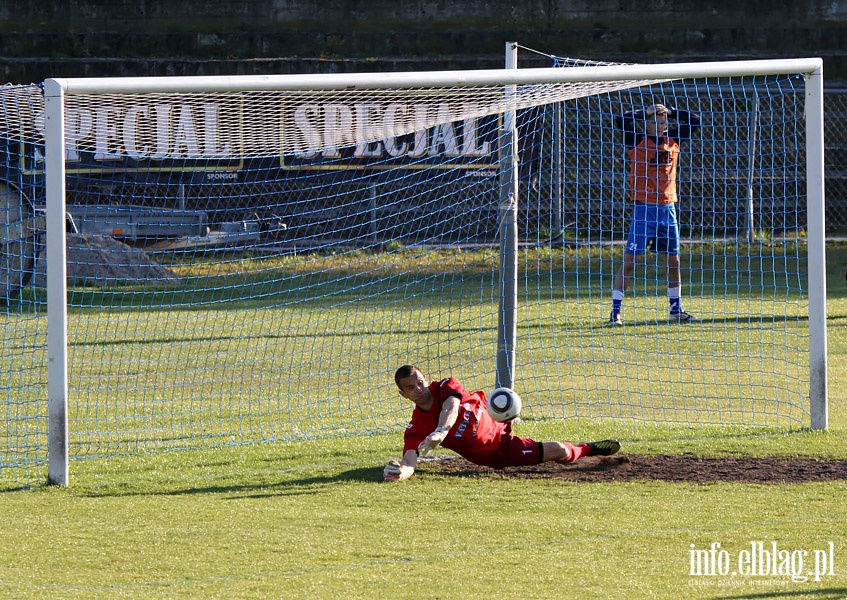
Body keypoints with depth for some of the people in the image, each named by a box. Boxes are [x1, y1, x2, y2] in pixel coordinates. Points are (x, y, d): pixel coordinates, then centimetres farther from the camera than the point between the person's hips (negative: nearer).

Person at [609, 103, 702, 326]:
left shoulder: (673, 140, 8)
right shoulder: (638, 142, -4)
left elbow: (695, 121, 14)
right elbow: (621, 120, -18)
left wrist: (670, 112, 4)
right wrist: (644, 112, -7)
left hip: (668, 208, 5)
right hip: (644, 209, -5)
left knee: (673, 260, 12)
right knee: (629, 260, -6)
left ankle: (676, 310, 24)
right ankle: (615, 312, -4)